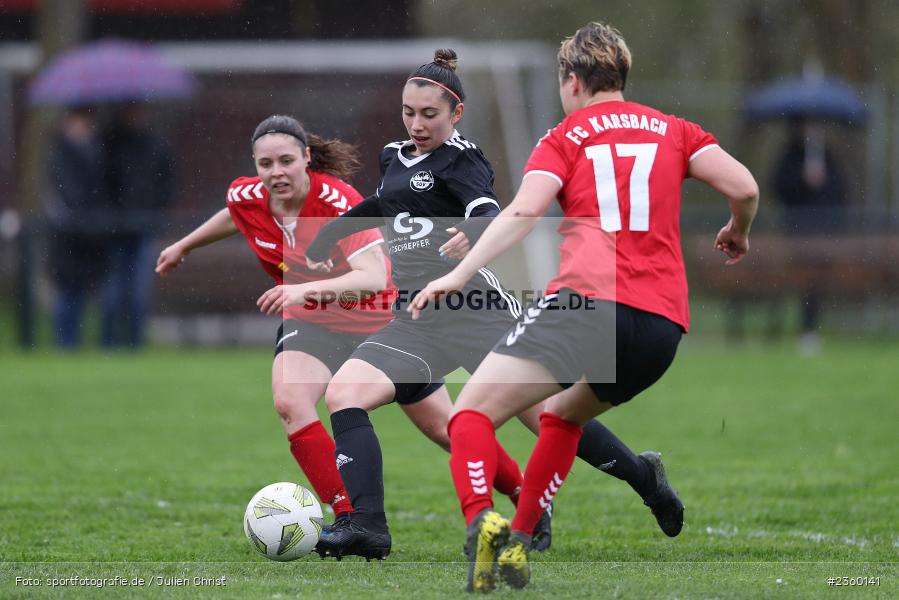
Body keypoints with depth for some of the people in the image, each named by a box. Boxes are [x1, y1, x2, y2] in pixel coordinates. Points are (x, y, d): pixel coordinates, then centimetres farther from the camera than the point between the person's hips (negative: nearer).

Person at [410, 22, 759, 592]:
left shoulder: (566, 137, 13)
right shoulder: (673, 130, 21)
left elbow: (523, 212, -5)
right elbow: (743, 187, 8)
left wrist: (459, 275, -11)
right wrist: (738, 234, 29)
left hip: (587, 296, -5)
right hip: (664, 321, 5)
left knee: (472, 413, -4)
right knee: (562, 415, 31)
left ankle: (482, 520, -33)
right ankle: (519, 543, 20)